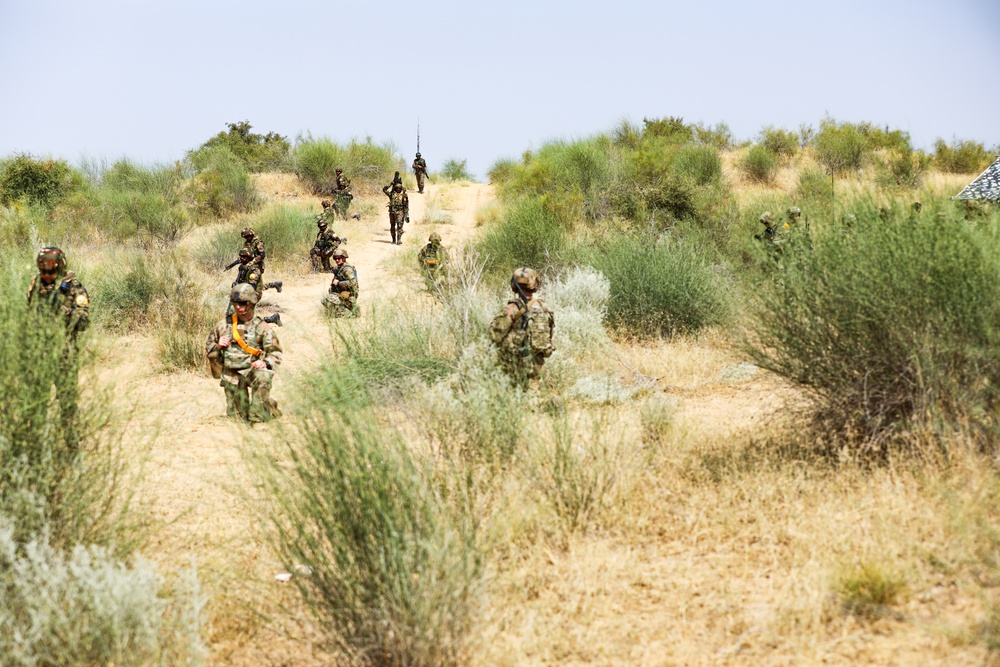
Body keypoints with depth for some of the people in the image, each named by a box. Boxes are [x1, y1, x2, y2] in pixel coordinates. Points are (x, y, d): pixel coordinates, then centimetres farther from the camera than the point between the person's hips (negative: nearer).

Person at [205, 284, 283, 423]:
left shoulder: (262, 327, -1)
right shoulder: (224, 326, 5)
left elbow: (275, 353, 1)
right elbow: (208, 350, 15)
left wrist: (265, 363, -19)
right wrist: (218, 346, -7)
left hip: (252, 369, -2)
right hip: (231, 374, 2)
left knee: (263, 377, -39)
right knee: (238, 418, -7)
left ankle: (257, 417, -29)